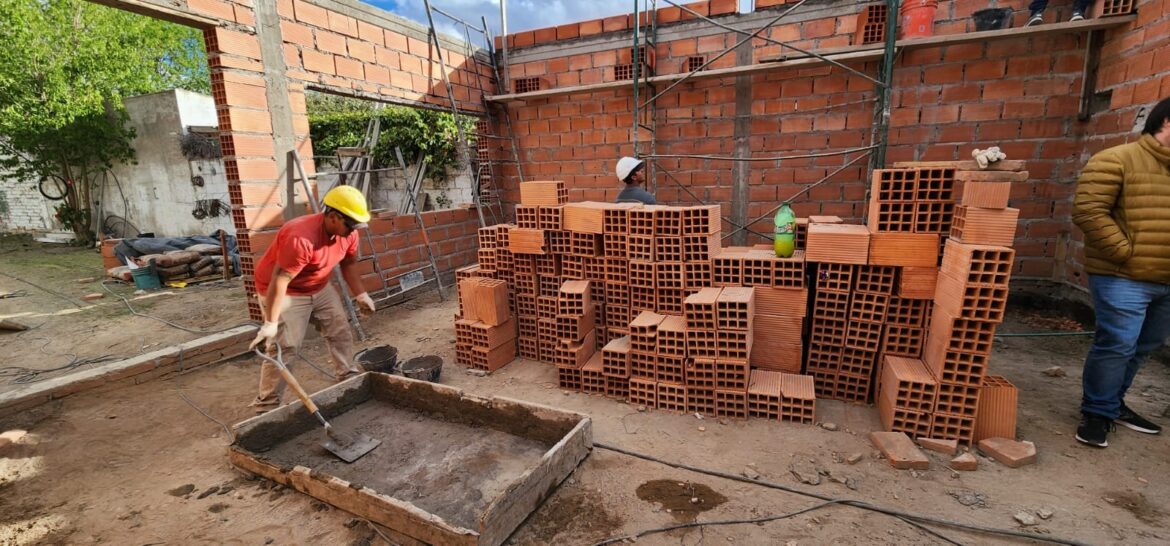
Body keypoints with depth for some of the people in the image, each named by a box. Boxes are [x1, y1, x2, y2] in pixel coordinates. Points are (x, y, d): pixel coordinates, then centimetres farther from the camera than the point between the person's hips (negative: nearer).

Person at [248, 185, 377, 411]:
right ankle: (266, 406, 3)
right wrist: (271, 323, -36)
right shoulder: (301, 238, -35)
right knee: (284, 348, -9)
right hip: (286, 292, -8)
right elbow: (280, 280, -35)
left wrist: (360, 293, 1)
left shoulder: (348, 232, -11)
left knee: (341, 331, 9)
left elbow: (349, 263, 6)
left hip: (321, 288, 8)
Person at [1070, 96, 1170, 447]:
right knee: (1116, 345, -6)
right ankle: (1097, 412, 8)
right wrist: (1125, 253, -17)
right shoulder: (1117, 160, -8)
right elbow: (1088, 210, -18)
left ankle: (1112, 403, 30)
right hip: (1123, 277, -8)